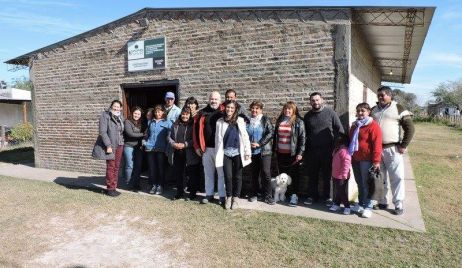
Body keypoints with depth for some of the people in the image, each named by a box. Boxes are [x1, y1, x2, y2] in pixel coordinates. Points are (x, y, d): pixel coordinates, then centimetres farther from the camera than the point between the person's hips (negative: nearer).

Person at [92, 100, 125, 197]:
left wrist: (122, 141, 10)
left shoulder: (120, 117, 12)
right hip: (110, 145, -6)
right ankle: (110, 189, 8)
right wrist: (108, 145, -17)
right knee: (111, 167, -3)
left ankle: (114, 187, 18)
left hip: (119, 145, 6)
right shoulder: (105, 115, -7)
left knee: (116, 167, 9)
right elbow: (103, 132, -13)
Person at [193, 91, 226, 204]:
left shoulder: (224, 112, 0)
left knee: (221, 173, 3)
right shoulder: (202, 113, 7)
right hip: (206, 148, 3)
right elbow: (196, 130, 8)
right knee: (208, 172, 12)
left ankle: (223, 196, 13)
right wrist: (197, 146, 4)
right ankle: (209, 194, 24)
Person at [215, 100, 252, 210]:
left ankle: (235, 198, 23)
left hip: (238, 152, 0)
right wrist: (218, 155, 2)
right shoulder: (220, 122, 4)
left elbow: (245, 137, 1)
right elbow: (218, 139, 4)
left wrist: (247, 152, -3)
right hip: (226, 153, 0)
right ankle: (228, 197, 22)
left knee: (237, 176, 8)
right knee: (228, 176, 2)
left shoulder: (240, 121, 2)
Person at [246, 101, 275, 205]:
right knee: (254, 173, 10)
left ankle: (268, 196, 6)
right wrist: (248, 144, -5)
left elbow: (271, 133, -9)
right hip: (252, 151, 3)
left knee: (266, 172, -6)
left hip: (264, 151, -3)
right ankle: (254, 194, 24)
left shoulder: (266, 119, -1)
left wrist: (259, 144, -14)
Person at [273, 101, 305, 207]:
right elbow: (275, 135, 16)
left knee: (293, 174, 1)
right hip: (281, 153, 5)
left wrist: (300, 153, -13)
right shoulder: (279, 121, 11)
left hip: (292, 154, -5)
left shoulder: (298, 122, -4)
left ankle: (294, 195, 9)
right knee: (282, 174, 11)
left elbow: (302, 138, -8)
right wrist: (274, 149, 12)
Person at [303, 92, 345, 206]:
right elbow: (305, 134, 12)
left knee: (327, 175, 6)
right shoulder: (307, 116, 9)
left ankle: (327, 196, 19)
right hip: (311, 150, 3)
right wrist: (304, 150, 8)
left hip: (327, 150, -3)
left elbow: (339, 129, -2)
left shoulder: (330, 112, -2)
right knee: (312, 175, 10)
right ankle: (313, 196, 23)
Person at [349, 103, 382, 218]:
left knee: (366, 184, 0)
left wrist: (376, 160, -19)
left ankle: (368, 207, 10)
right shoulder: (354, 125, 14)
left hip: (366, 160, -7)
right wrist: (350, 155, 20)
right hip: (355, 159, 7)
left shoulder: (373, 125, -11)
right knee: (359, 183, 15)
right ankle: (361, 203, 26)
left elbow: (377, 144, -16)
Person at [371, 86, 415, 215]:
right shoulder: (373, 110, 13)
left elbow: (410, 128, -3)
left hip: (392, 149, -4)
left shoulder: (398, 109, -1)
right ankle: (382, 202, 22)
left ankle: (399, 205, 10)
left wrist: (403, 146, -8)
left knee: (397, 177, -1)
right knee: (379, 177, 11)